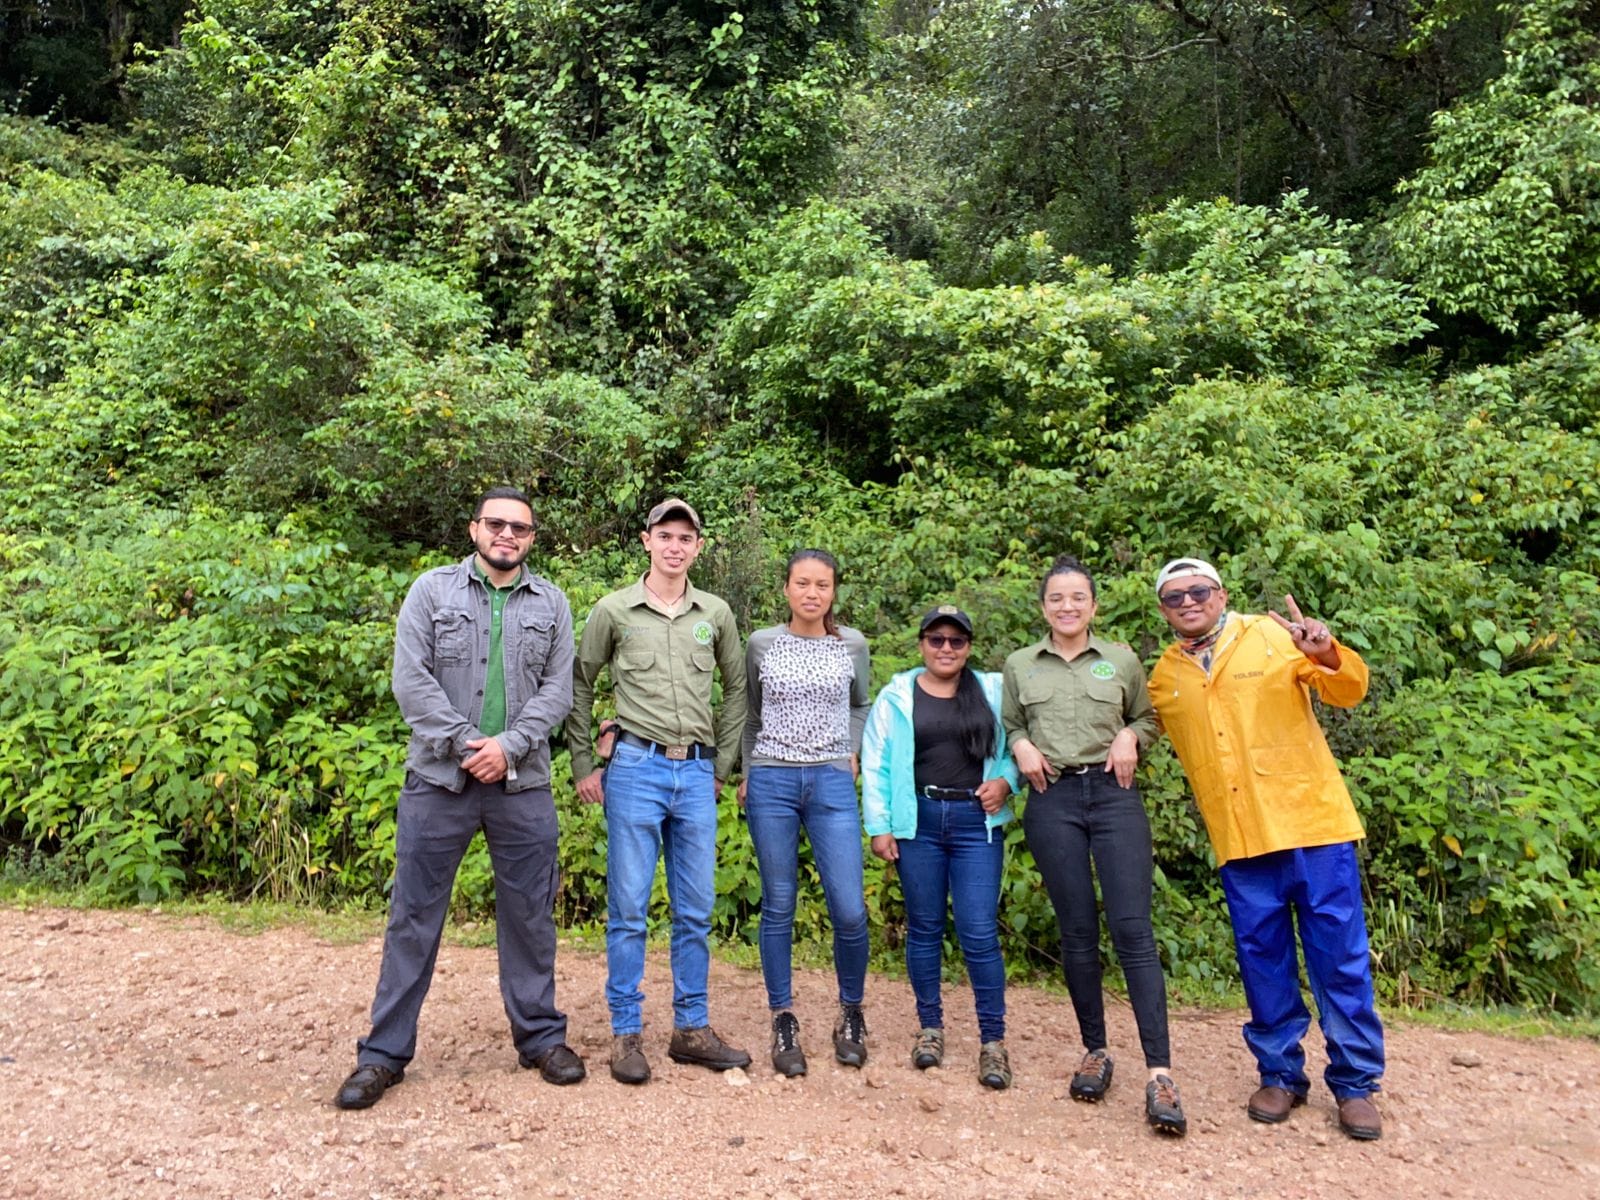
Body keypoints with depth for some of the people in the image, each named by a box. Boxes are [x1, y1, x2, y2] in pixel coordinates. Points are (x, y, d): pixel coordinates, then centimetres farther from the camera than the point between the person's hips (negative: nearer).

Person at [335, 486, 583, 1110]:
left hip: (523, 784, 1)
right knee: (414, 917, 6)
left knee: (529, 915, 10)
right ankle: (384, 1052, 19)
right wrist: (464, 743, -13)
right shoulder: (432, 589, 3)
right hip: (438, 779, -1)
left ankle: (540, 1036, 25)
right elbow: (410, 678, -5)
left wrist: (509, 745, -12)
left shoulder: (551, 603, 8)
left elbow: (558, 689, 1)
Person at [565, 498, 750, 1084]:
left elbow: (736, 688, 17)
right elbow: (578, 685, 7)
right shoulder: (614, 610, 0)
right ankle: (626, 1034, 17)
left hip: (696, 774, 3)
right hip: (635, 770, -3)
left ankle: (692, 1029, 24)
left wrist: (722, 764, 12)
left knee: (695, 911, 11)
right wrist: (584, 765, 4)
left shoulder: (716, 614, 7)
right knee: (628, 909, 3)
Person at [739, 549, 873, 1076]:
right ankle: (783, 1022, 22)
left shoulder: (852, 645, 4)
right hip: (771, 782, 0)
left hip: (832, 783, 0)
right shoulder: (761, 644, 2)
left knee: (850, 911, -4)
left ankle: (850, 1014, 21)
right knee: (778, 907, 6)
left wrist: (852, 752, 6)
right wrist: (746, 773, 9)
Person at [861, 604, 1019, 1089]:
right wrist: (879, 826, -2)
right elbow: (875, 764, 3)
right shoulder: (897, 696, 4)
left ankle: (993, 1041, 10)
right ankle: (930, 1028, 26)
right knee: (924, 929, 10)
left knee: (980, 934, -3)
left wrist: (1004, 780, -7)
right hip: (919, 822, 0)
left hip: (977, 823, 0)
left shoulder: (993, 692, 7)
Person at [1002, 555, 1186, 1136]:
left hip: (1114, 795, -1)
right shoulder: (1019, 665, 9)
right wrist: (1021, 746, -3)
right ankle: (1094, 1051, 22)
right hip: (1052, 801, 1)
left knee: (1132, 928, -8)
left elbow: (1148, 718, 18)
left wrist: (1130, 737, -3)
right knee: (1077, 931, 5)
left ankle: (1159, 1073, -4)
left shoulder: (1122, 660, 8)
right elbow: (1008, 725, 18)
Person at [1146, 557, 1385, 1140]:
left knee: (1340, 957, 6)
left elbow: (1349, 693, -7)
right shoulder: (1164, 676, 8)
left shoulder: (1274, 635, -2)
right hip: (1238, 838, 3)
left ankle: (1355, 1083, 21)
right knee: (1263, 960, 11)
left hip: (1312, 823, -3)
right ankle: (1280, 1074, 26)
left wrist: (1328, 656, -28)